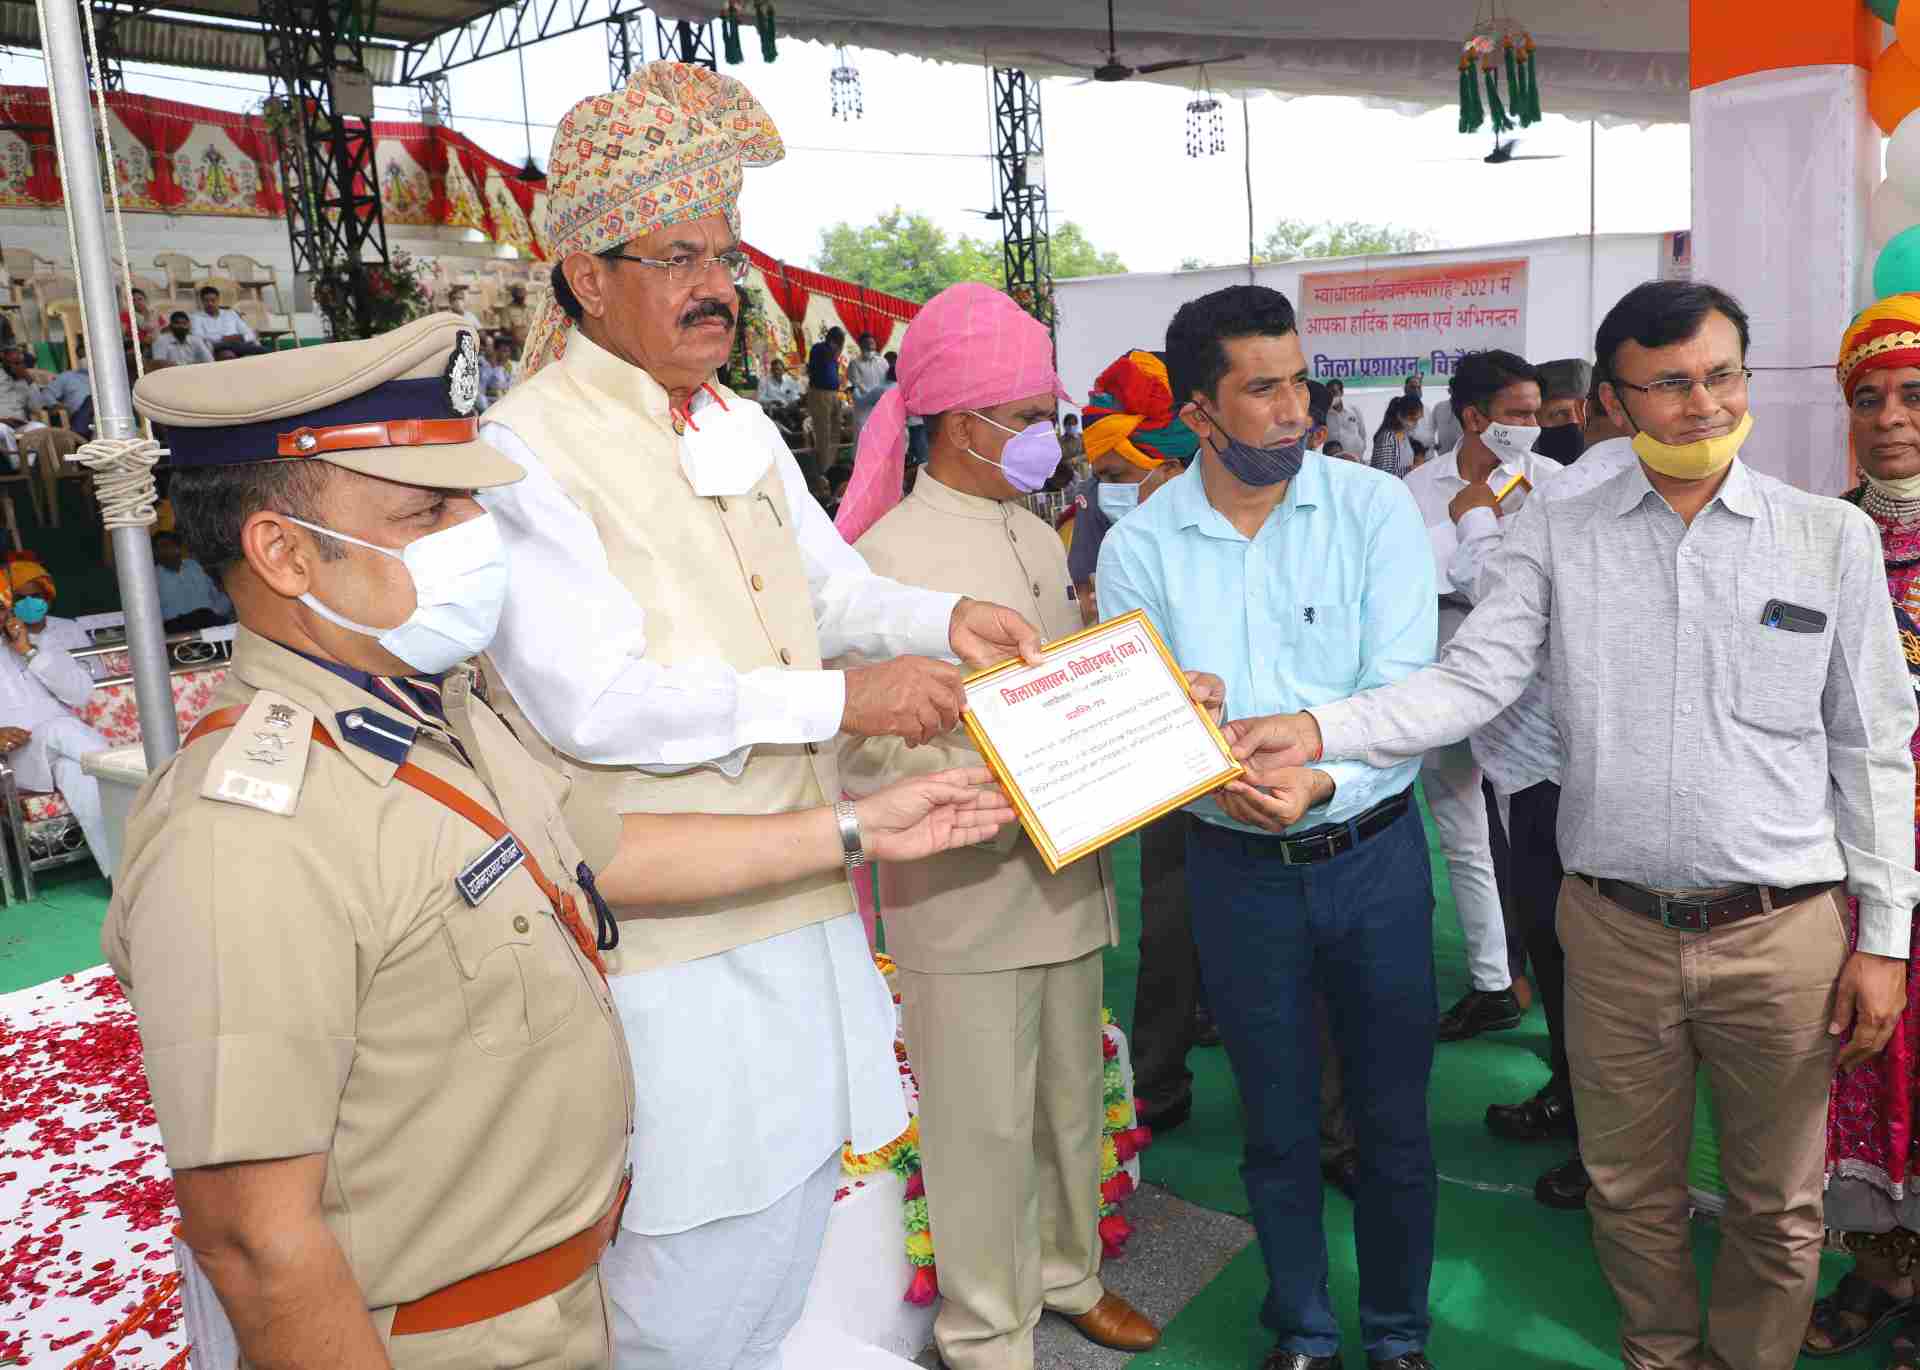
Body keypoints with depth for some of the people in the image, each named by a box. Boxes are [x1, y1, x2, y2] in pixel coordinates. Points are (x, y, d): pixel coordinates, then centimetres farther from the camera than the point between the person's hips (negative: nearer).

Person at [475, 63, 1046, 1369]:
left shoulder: (743, 429, 12)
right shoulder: (527, 450, -14)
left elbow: (833, 584, 22)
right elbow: (590, 698, -24)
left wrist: (942, 617, 2)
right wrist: (839, 700, -24)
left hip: (798, 904, 8)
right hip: (665, 932, -7)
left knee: (791, 1207, 21)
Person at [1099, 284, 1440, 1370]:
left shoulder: (1376, 508, -7)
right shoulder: (1139, 546, -4)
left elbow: (1406, 692, -15)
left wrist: (1324, 781, -32)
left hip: (1373, 852, 0)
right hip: (1238, 870, 1)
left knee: (1395, 1121, 13)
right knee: (1279, 1127, 17)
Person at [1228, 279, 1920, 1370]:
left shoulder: (1832, 537, -1)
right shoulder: (1558, 541, -1)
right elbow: (1469, 684, -10)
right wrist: (1316, 729, -25)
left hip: (1783, 931, 0)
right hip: (1618, 929, 1)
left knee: (1778, 1202, 16)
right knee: (1631, 1191, 18)